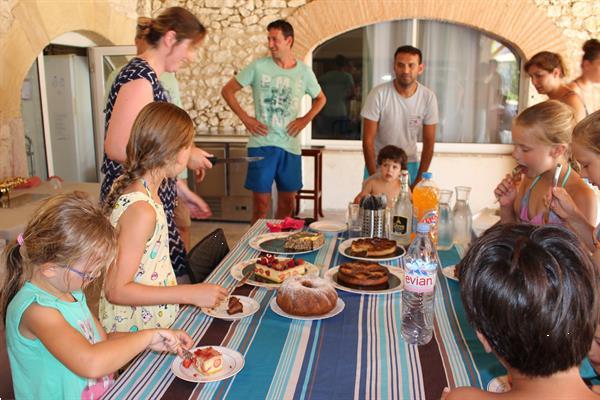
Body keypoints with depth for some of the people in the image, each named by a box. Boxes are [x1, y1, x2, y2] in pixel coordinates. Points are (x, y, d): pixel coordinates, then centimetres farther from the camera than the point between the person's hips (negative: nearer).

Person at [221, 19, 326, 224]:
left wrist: (305, 119, 4)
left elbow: (320, 99, 20)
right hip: (261, 145, -3)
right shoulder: (258, 67, -3)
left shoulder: (304, 71, 5)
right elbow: (227, 91, 4)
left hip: (291, 145, 3)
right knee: (261, 205, 0)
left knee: (287, 203, 11)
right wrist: (245, 118, -5)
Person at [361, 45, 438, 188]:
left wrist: (418, 183, -7)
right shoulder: (378, 94, -18)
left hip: (410, 165, 2)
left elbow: (429, 143, -4)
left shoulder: (429, 97, -11)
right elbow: (368, 140, -14)